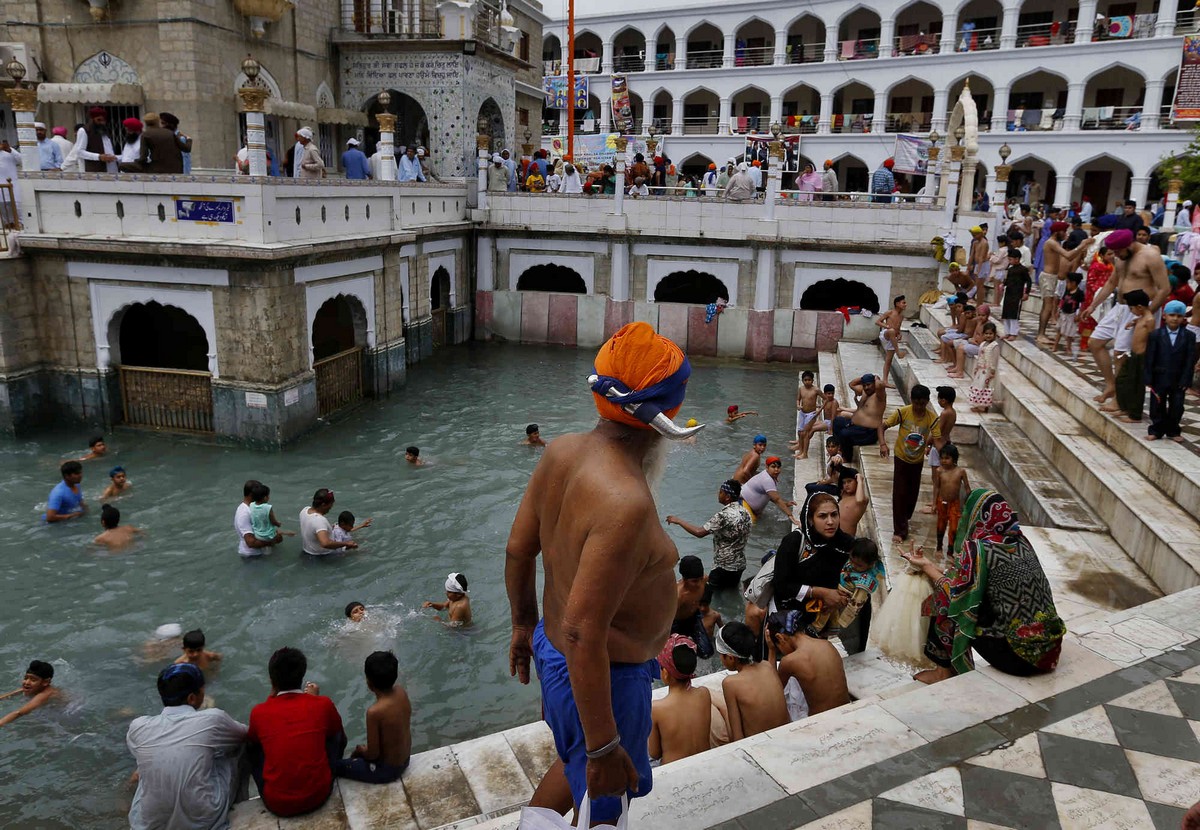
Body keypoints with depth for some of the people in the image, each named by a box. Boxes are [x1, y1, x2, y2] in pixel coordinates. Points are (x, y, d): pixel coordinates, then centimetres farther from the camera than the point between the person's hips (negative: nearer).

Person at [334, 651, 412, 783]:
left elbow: (373, 754, -21)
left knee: (333, 765, 9)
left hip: (387, 769, -7)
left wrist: (361, 750, -1)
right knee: (358, 753, 29)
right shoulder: (401, 692, -12)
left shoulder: (375, 712, -32)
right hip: (405, 759, 7)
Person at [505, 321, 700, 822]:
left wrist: (525, 624, 20)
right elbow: (583, 634, -32)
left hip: (552, 649, 8)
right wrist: (604, 747, -22)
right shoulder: (625, 502, -34)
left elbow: (518, 550, 4)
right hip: (602, 678, -8)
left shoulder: (562, 450, -8)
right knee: (603, 803, 17)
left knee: (579, 762, 32)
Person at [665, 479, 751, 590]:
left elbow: (699, 532, -27)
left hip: (723, 567, -8)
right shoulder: (745, 512, 2)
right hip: (740, 565, 8)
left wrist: (678, 521, -17)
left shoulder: (724, 515, -24)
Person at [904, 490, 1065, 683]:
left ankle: (945, 671, 25)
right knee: (970, 606, 22)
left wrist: (926, 566, 7)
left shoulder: (978, 547, -14)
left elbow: (956, 595, -6)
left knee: (946, 607, 9)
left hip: (1017, 654, -7)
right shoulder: (1020, 541, 7)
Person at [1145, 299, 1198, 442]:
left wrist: (1185, 380, -8)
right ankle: (1156, 431, 17)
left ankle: (1172, 431, 21)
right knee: (1157, 405, 5)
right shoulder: (1156, 335, -4)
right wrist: (1149, 378, -10)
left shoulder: (1189, 336, 0)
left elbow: (1190, 360, -2)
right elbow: (1149, 358, -5)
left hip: (1178, 379, 1)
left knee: (1177, 406, 7)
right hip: (1160, 378, -1)